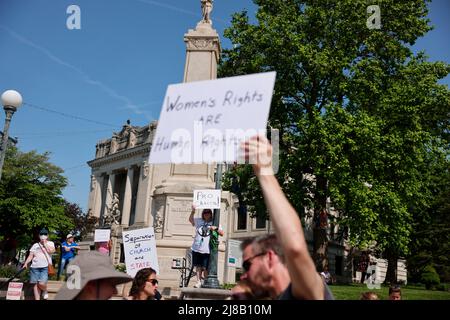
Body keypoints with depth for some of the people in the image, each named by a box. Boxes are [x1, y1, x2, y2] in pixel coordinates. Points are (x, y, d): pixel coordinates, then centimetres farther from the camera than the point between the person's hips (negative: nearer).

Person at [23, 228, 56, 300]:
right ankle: (37, 299, 9)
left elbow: (51, 251, -9)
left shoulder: (50, 243, 11)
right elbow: (30, 256, 12)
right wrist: (26, 263, -4)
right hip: (34, 267, 3)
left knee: (41, 283, -17)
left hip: (45, 267, -3)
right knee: (35, 284, 0)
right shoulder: (35, 245, 16)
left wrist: (45, 243, -3)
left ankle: (45, 291, 15)